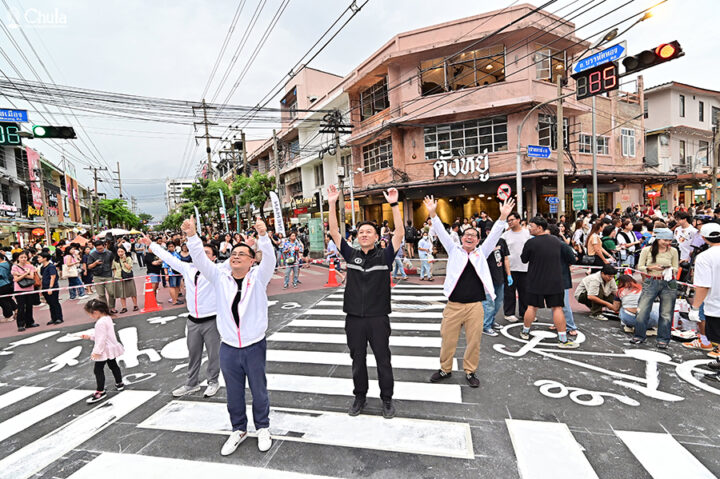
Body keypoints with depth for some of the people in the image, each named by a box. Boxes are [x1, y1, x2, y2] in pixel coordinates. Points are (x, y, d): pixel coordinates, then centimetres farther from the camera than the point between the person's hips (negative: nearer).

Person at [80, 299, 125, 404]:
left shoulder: (100, 323, -25)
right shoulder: (107, 318, 6)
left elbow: (101, 338, -25)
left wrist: (97, 351, -21)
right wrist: (90, 336, 17)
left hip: (104, 350, -10)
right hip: (111, 348, 10)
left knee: (98, 370, -2)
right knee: (113, 365, 21)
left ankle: (100, 392, 4)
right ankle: (119, 384, 35)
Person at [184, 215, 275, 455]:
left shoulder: (258, 277, -6)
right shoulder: (220, 278, 1)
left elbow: (269, 259, -22)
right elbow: (200, 260, -7)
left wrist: (263, 235, -38)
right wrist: (191, 236, -21)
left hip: (255, 346, -2)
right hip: (228, 347, 2)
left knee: (259, 390, 14)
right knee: (233, 392, 17)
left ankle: (262, 428, 36)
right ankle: (238, 429, 39)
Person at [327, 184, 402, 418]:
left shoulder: (384, 255, -3)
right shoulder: (351, 254, 3)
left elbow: (400, 234, -15)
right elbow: (334, 232, -2)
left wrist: (394, 204, -22)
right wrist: (332, 204, -10)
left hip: (378, 318, -2)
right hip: (354, 318, 2)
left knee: (383, 359, 11)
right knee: (357, 359, 16)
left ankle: (387, 398, 30)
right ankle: (360, 396, 35)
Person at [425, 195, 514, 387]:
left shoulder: (481, 253, 10)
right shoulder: (454, 250, 8)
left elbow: (494, 235, 3)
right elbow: (442, 233, 0)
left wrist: (503, 216, -9)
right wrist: (433, 214, -10)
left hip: (475, 306, 1)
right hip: (453, 305, -1)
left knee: (474, 340, 8)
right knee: (448, 339, 8)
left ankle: (470, 371, 28)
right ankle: (445, 369, 27)